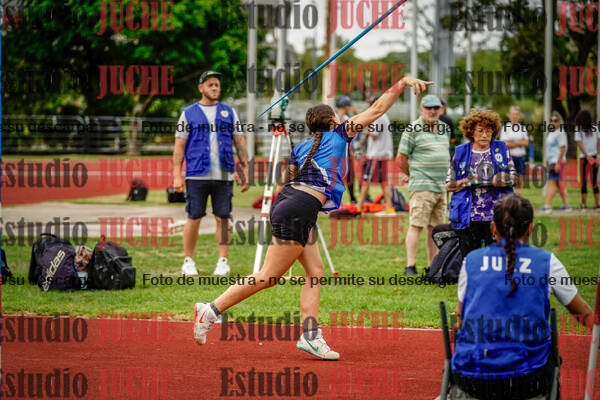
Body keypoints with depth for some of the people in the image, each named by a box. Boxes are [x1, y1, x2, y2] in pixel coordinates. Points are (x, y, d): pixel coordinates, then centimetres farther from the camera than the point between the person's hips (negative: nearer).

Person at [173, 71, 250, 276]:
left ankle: (223, 261, 5)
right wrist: (177, 176, -4)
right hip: (197, 175, -1)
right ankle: (188, 261, 9)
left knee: (222, 218, 0)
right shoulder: (189, 113, 8)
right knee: (194, 218, -1)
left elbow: (240, 143, 13)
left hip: (224, 175, 2)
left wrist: (245, 171, 4)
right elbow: (179, 146, 5)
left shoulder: (229, 112, 13)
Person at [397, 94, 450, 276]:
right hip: (421, 186, -7)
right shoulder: (413, 129, -6)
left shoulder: (444, 128, 15)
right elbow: (401, 157, -4)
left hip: (441, 186, 7)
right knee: (416, 225, -10)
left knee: (435, 227, 8)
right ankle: (410, 267, -10)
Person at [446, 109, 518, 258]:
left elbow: (513, 178, 9)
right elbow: (449, 185, 7)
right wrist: (467, 182, -12)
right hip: (469, 217, 0)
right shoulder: (461, 153, 8)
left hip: (495, 217, 0)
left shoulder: (501, 149, 9)